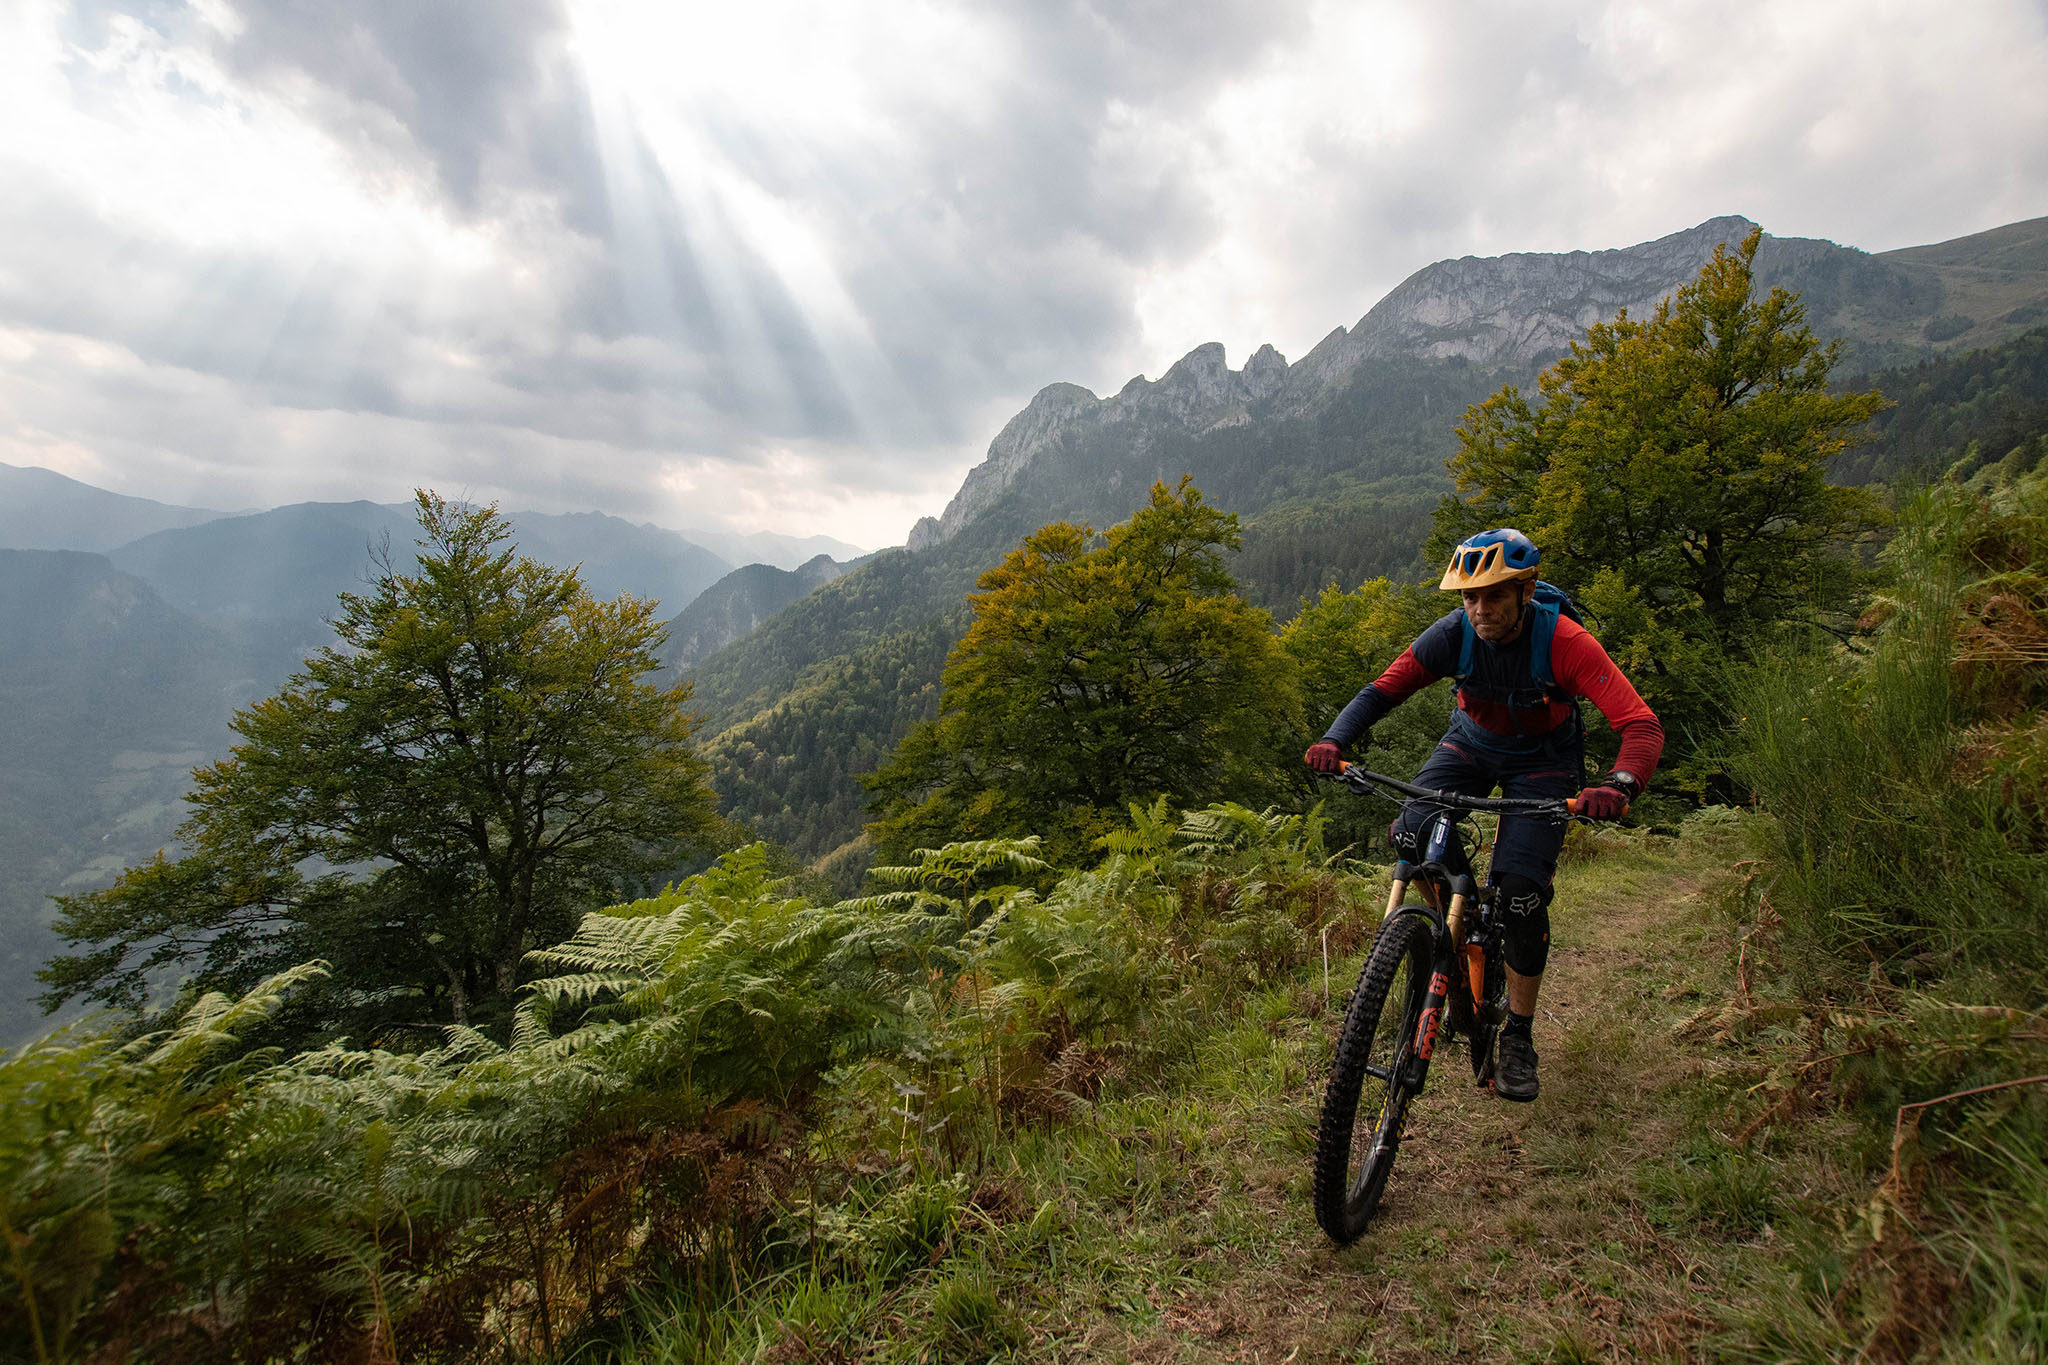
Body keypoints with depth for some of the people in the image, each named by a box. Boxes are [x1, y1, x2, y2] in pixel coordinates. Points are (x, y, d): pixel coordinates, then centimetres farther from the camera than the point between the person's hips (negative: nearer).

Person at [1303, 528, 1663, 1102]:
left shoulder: (1565, 642, -30)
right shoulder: (1452, 635, -22)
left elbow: (1642, 725, -35)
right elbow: (1382, 689, -21)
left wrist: (1619, 785, -56)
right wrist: (1335, 740, -40)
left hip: (1542, 760, -2)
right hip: (1472, 743, 3)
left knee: (1522, 893, -14)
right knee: (1410, 835, -23)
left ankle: (1518, 1038, 6)